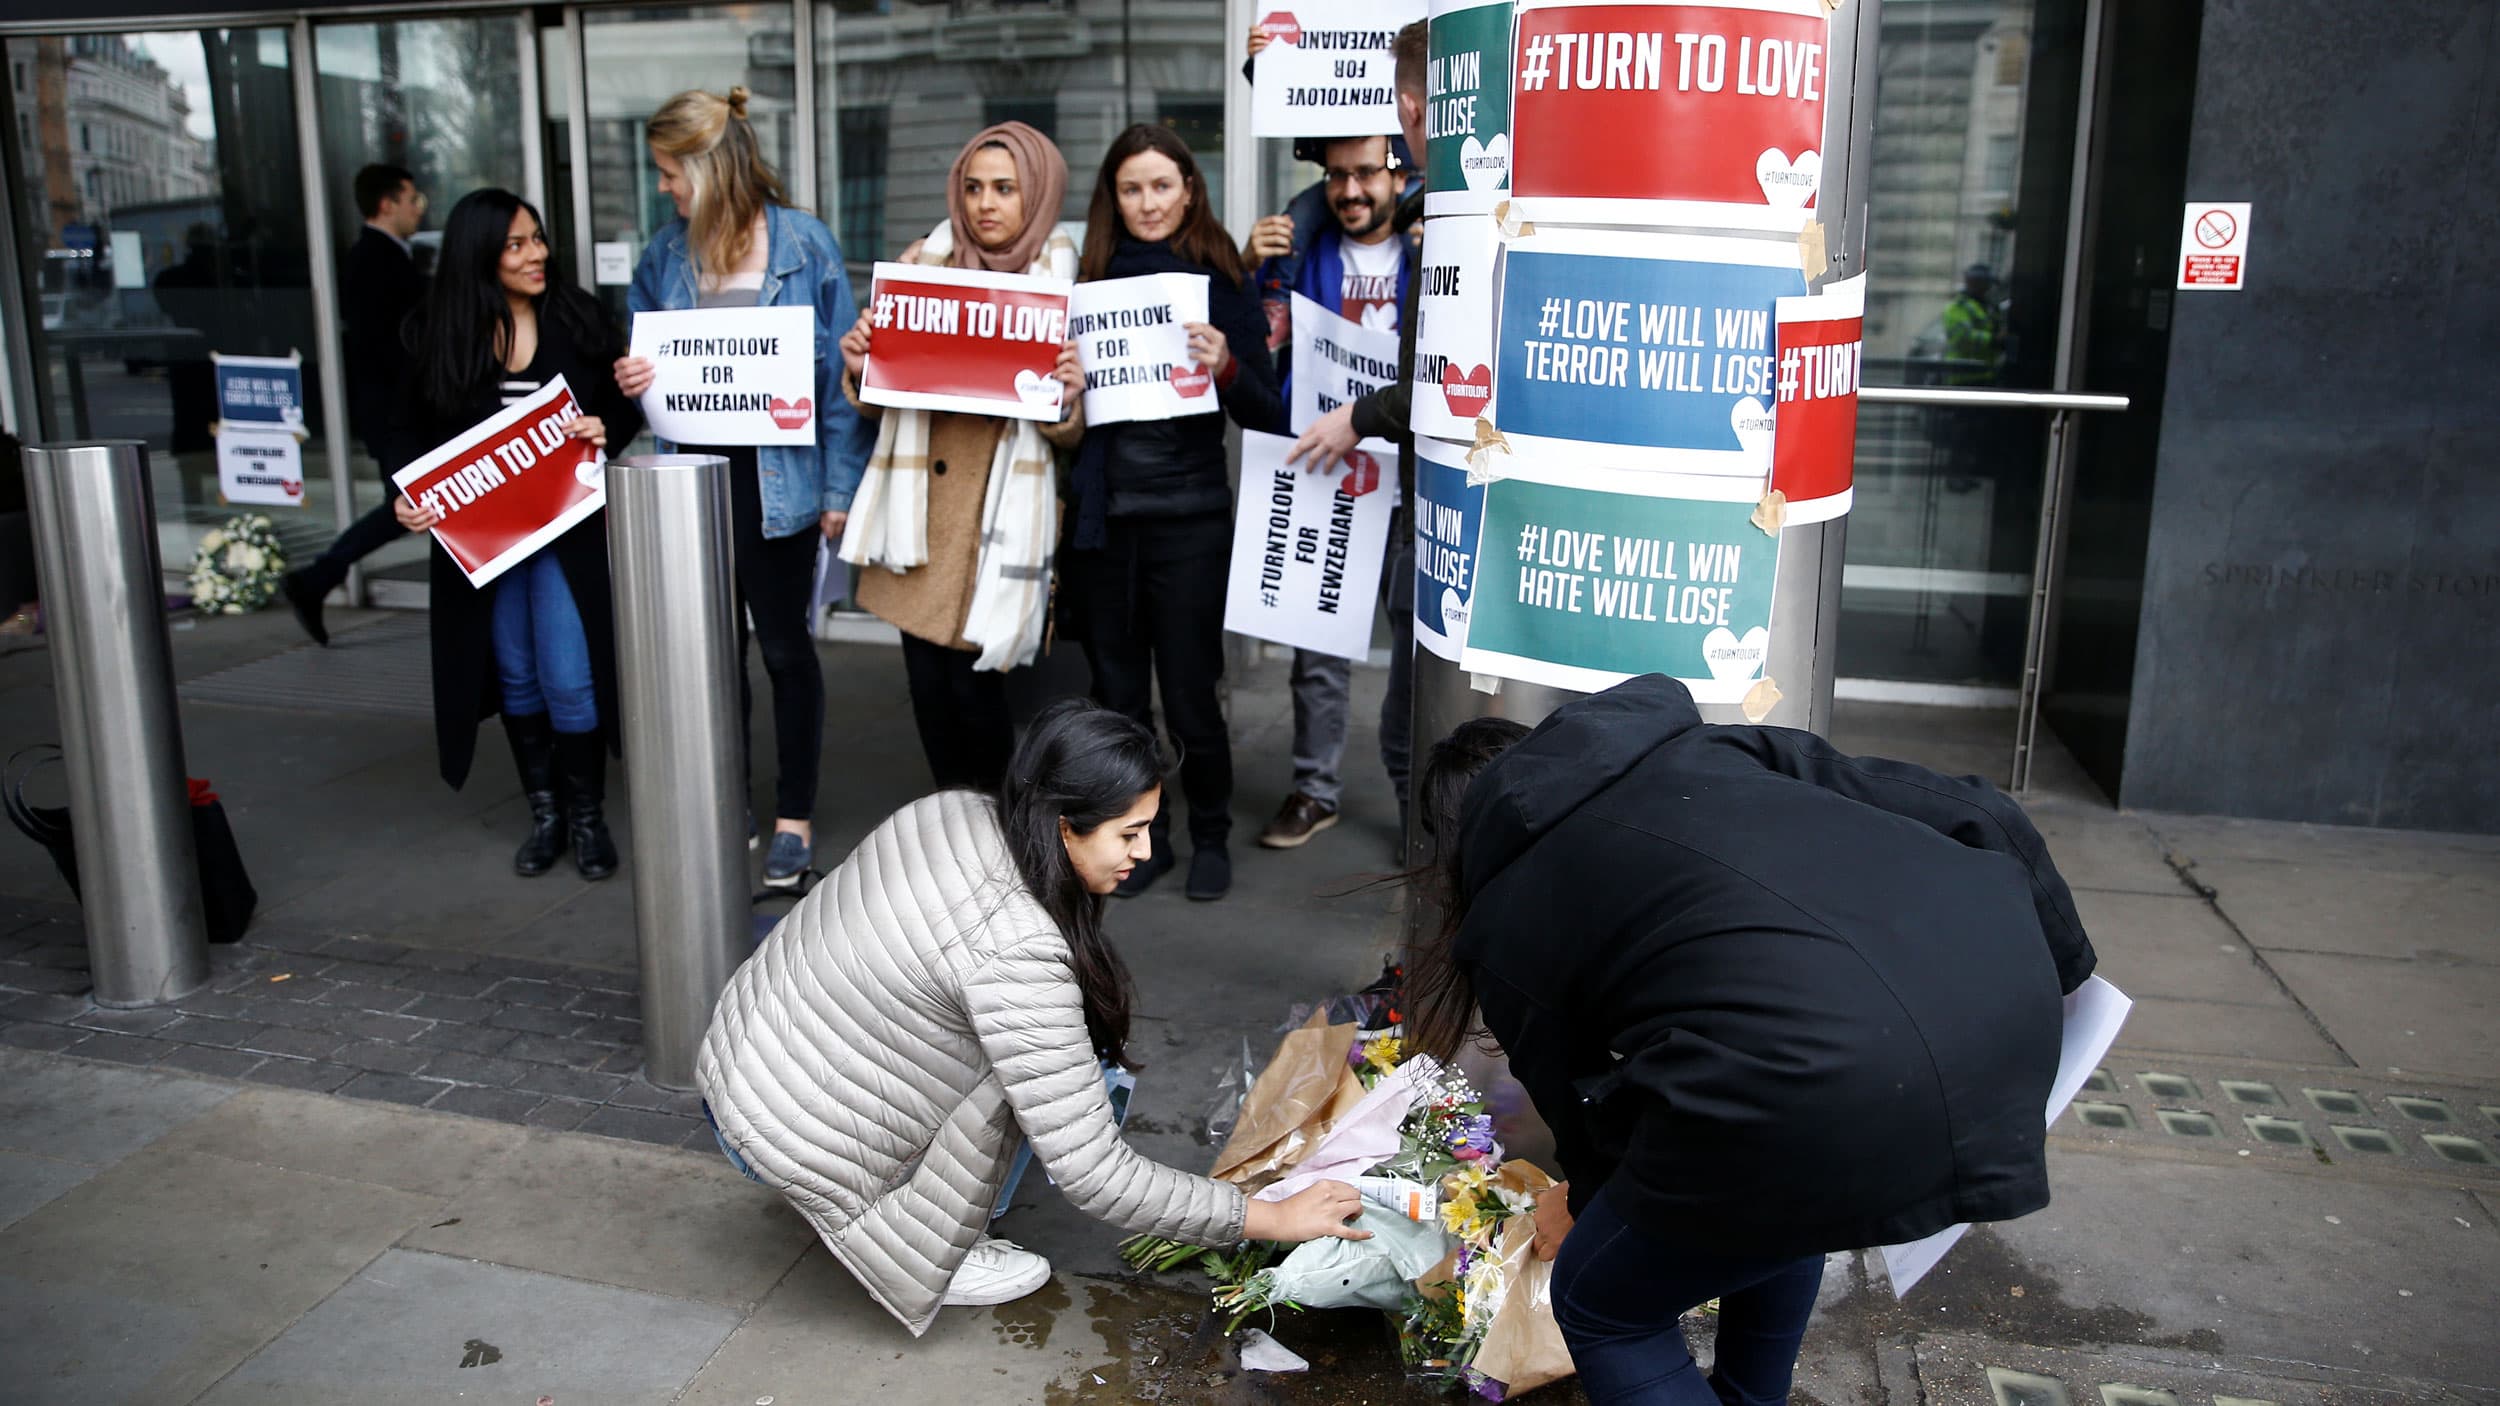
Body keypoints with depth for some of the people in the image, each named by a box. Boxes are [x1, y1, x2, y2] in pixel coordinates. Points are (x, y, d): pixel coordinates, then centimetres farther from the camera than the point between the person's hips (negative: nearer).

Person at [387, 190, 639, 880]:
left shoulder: (577, 317, -3)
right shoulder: (436, 334, -2)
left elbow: (625, 405, 4)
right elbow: (414, 433, 3)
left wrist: (605, 428, -18)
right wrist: (405, 499, -13)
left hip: (567, 530, -2)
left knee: (570, 678, -5)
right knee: (515, 677, 12)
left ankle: (587, 816, 13)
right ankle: (544, 811, 26)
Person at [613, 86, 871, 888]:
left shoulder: (803, 244, -6)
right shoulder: (667, 252, 6)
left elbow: (840, 370, -7)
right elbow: (641, 351, 16)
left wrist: (841, 487, -10)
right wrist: (632, 378, -9)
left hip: (774, 479, -4)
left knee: (784, 646, 6)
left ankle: (794, 819, 20)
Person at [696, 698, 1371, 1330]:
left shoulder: (951, 813, -7)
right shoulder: (1016, 954, -31)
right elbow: (1093, 1175, -28)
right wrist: (1270, 1219, -19)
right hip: (793, 1141, -8)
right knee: (1020, 1061, -10)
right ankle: (924, 1261, 2)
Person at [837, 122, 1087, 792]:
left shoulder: (1061, 279, 2)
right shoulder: (924, 262, 8)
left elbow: (1071, 434, 2)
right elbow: (877, 402, 12)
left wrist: (1068, 397, -19)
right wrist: (857, 367, -9)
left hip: (1002, 511, -3)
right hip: (920, 503, 3)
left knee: (974, 681, -5)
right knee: (927, 680, 5)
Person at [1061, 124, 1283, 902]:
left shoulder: (1221, 284, 0)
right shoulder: (1087, 276, 5)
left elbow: (1270, 415, -2)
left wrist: (1226, 369, -20)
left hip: (1188, 520, -2)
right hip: (1098, 515, 3)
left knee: (1190, 695, 2)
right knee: (1117, 693, 11)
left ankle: (1210, 837, 24)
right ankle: (1140, 837, 28)